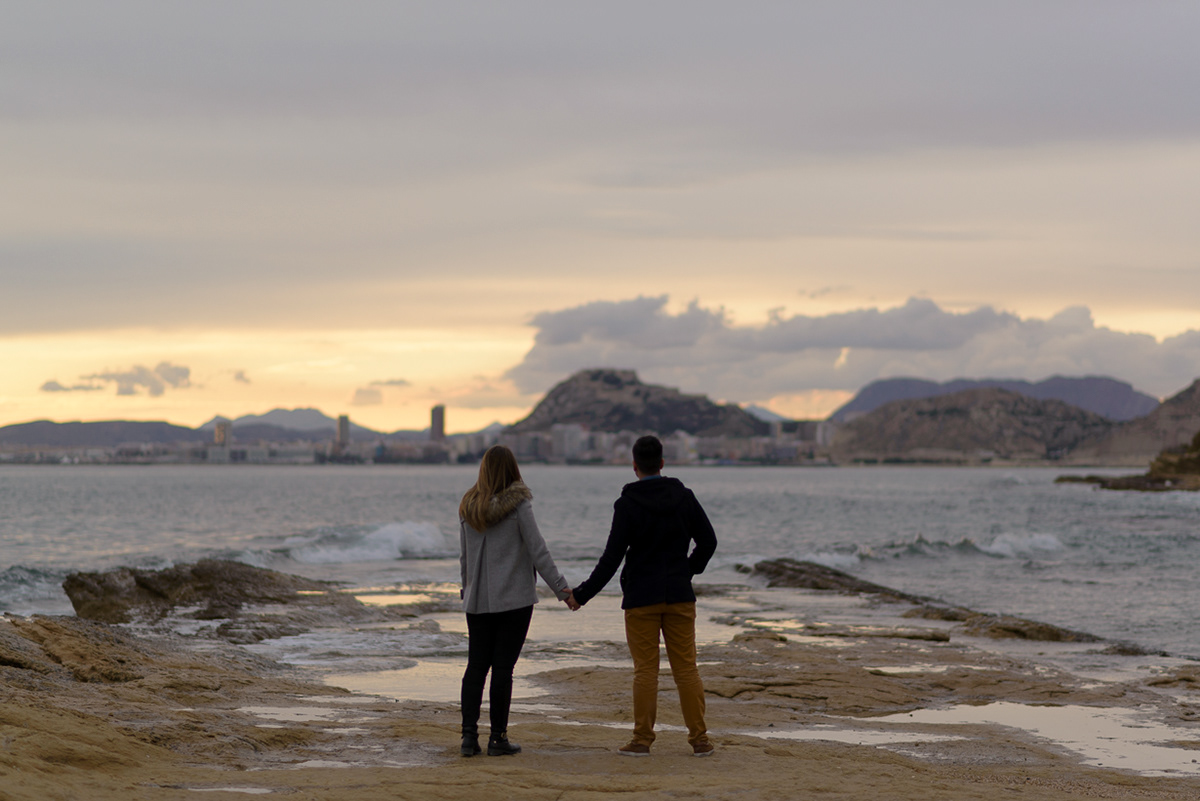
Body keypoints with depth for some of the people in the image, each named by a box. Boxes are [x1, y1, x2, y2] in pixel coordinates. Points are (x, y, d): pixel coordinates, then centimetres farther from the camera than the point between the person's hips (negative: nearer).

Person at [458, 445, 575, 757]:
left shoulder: (468, 506, 4)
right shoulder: (518, 505, -10)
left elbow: (464, 555, 11)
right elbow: (538, 550, -10)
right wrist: (562, 589, -5)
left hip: (477, 600, 4)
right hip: (514, 599, -4)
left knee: (476, 666, 7)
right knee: (503, 666, -1)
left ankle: (469, 734, 1)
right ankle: (497, 738, 1)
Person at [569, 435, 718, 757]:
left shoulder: (627, 504, -10)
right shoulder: (684, 497, 2)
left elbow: (612, 558, -12)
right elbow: (708, 541, 7)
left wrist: (582, 594, -5)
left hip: (641, 599, -3)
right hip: (679, 596, 3)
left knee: (645, 670, 1)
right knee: (686, 668, 6)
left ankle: (642, 740, 3)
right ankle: (699, 739, 5)